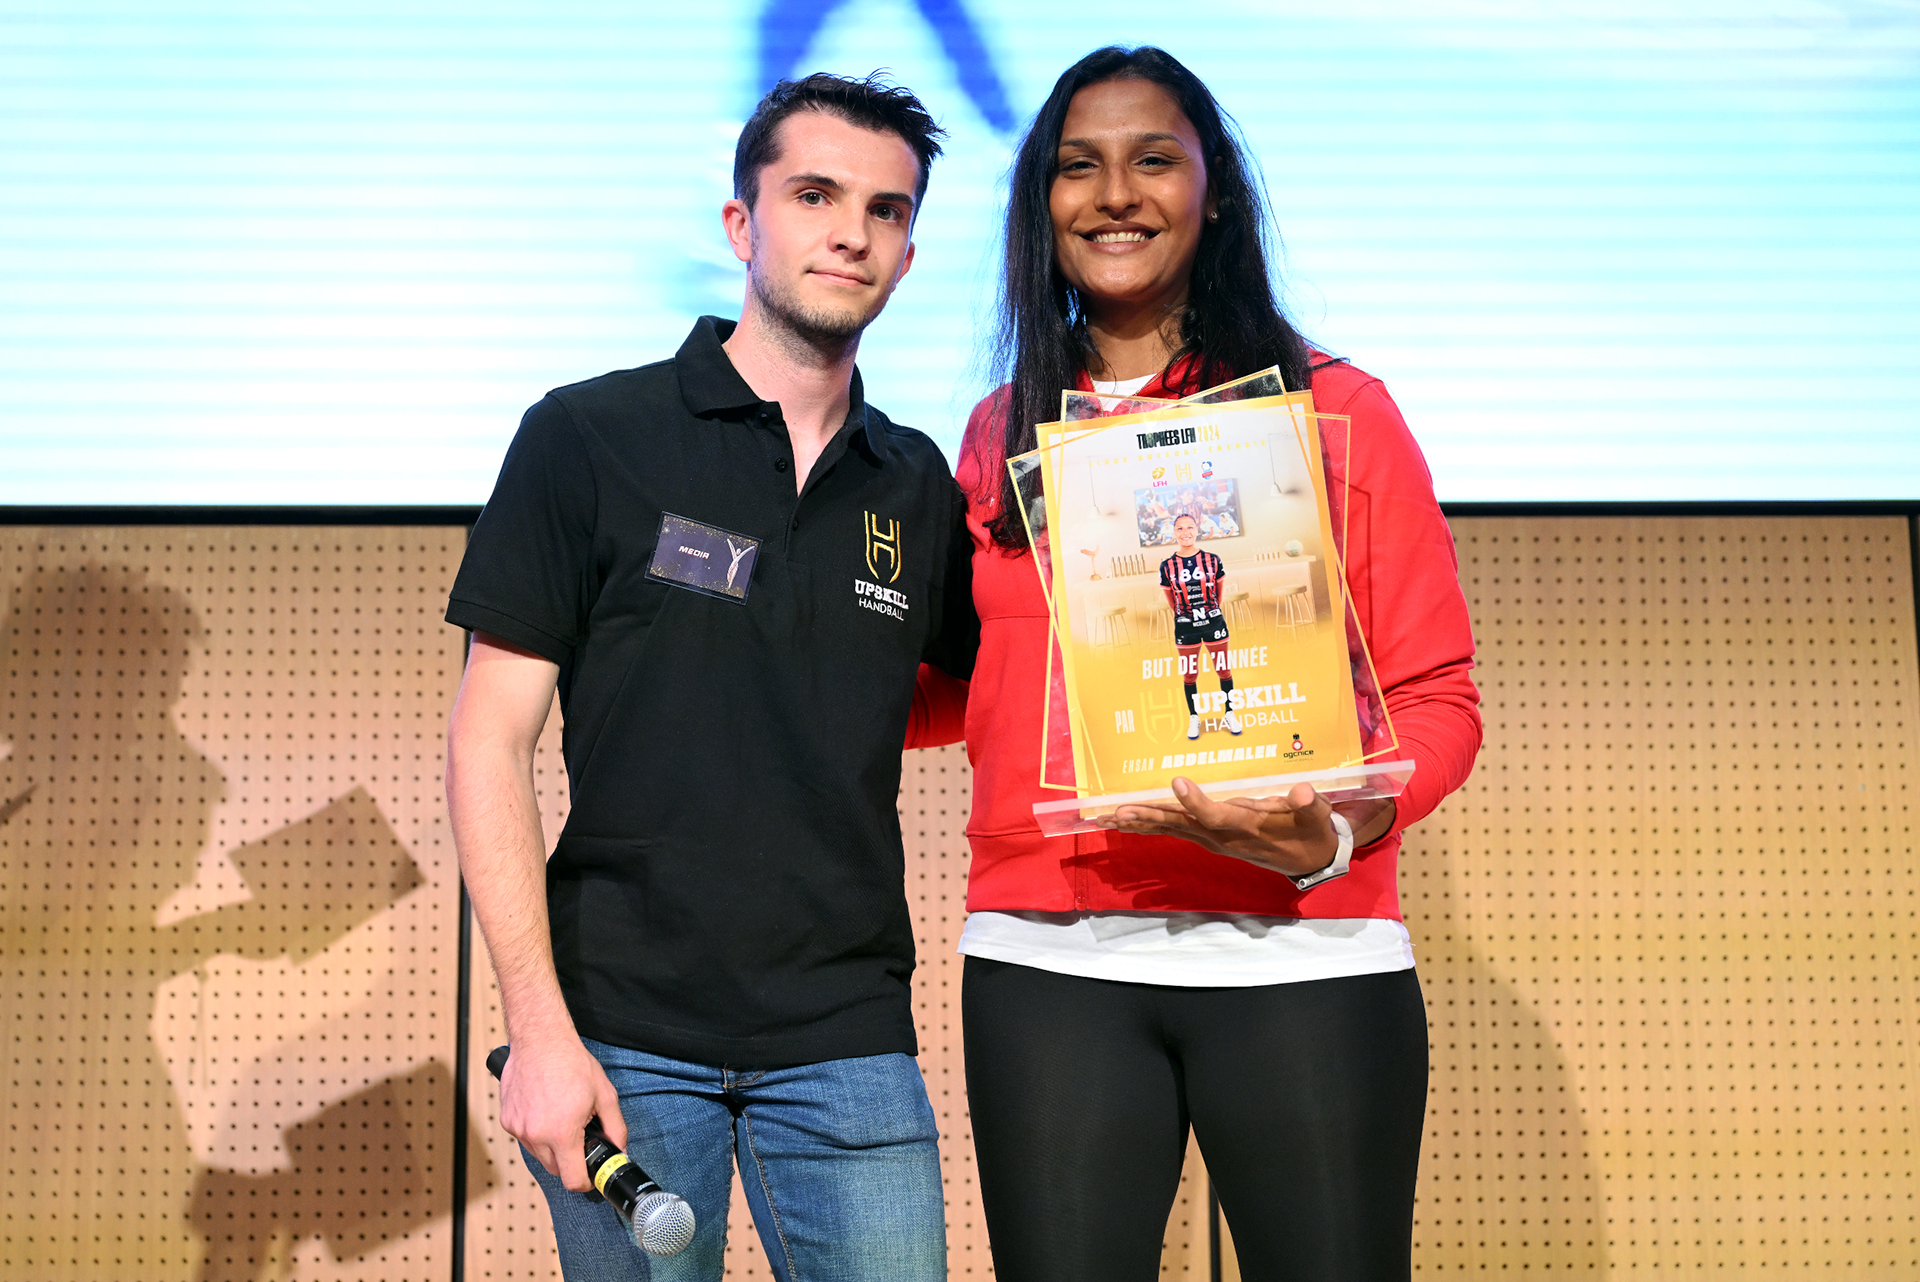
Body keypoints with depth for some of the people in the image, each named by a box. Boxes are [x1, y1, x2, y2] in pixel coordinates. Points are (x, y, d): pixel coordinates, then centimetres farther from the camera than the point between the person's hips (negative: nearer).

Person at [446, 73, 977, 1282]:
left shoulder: (919, 487, 9)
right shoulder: (590, 437, -1)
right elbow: (489, 742, -3)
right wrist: (539, 1029, -10)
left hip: (848, 1037, 3)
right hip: (625, 1030, -2)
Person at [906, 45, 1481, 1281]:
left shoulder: (1336, 410, 4)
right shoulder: (1003, 435, 13)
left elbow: (1437, 697, 2)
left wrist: (1334, 832, -15)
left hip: (1303, 958, -2)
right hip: (1048, 960, 2)